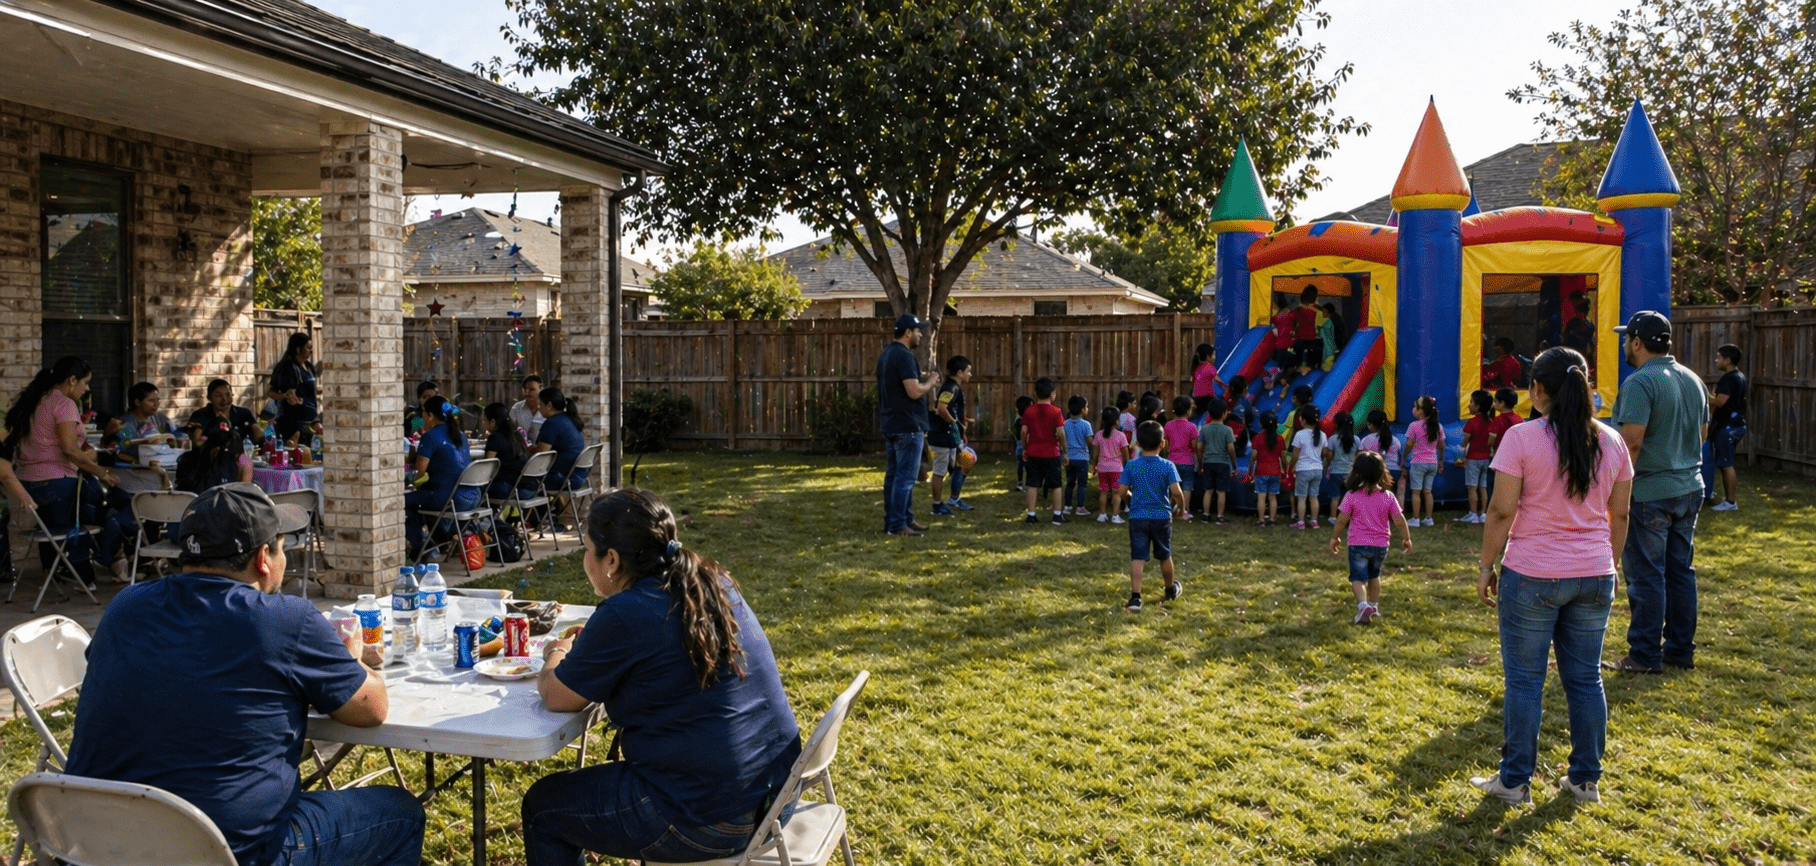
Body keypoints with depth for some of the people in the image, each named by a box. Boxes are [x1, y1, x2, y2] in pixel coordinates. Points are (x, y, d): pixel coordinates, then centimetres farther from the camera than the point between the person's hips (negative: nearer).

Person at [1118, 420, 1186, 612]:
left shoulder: (1131, 465, -5)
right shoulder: (1168, 466, -9)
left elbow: (1121, 491, -4)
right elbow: (1176, 492, -16)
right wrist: (1181, 508, 3)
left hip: (1138, 517, 0)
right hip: (1162, 517, 0)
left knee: (1137, 558, -1)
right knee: (1165, 556, 18)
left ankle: (1135, 597, -11)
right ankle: (1171, 590, 39)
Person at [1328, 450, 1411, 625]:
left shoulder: (1352, 496, -11)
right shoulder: (1388, 496, -4)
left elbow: (1341, 520, -8)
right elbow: (1399, 521, -2)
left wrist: (1334, 538, 6)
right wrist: (1407, 538, 13)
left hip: (1358, 544, -3)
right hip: (1381, 545, 3)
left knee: (1358, 578, -1)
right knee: (1374, 575, 24)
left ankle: (1363, 605, -24)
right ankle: (1374, 606, 35)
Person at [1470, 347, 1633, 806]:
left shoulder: (1522, 438, -12)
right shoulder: (1611, 441, 4)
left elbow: (1502, 511, -12)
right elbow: (1619, 514, 11)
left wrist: (1486, 566, -2)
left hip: (1532, 576, -5)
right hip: (1594, 578, 5)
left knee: (1524, 681, 4)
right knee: (1586, 679, 13)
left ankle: (1515, 780, 12)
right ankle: (1586, 779, 23)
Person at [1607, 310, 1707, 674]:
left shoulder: (1640, 383, -18)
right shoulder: (1692, 380, 9)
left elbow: (1631, 442, -24)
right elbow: (1703, 432, 18)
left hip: (1649, 493, -8)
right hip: (1689, 489, 8)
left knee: (1646, 576, 0)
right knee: (1681, 571, 15)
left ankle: (1645, 656, 7)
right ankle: (1682, 650, 23)